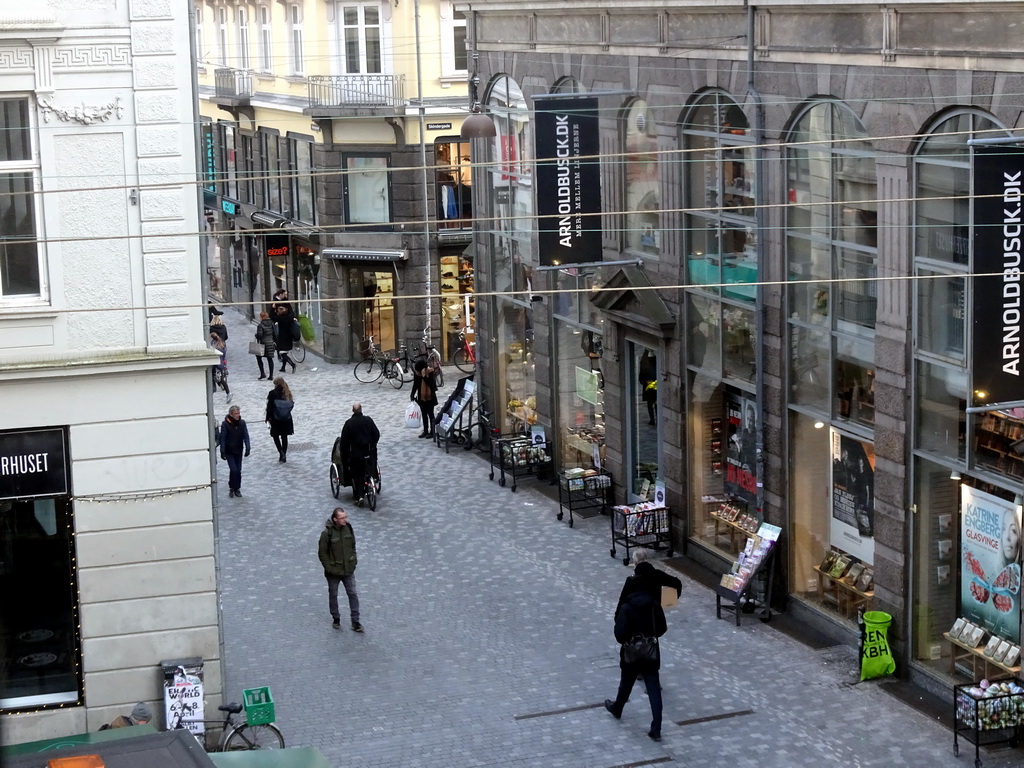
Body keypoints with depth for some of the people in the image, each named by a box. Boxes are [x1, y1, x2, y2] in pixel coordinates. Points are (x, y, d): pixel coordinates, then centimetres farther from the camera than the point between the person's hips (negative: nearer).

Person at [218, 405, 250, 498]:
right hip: (229, 452, -3)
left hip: (239, 451, 3)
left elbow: (246, 436, -2)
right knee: (233, 470, -12)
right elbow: (222, 438, -9)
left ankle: (237, 489, 20)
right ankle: (231, 488, 5)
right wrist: (222, 452, -11)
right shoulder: (225, 424, -13)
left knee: (238, 471, 6)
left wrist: (247, 448, -11)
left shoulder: (242, 423, -4)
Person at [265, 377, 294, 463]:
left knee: (275, 436, 12)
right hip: (287, 418, 3)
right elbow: (292, 405, 4)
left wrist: (267, 418, 0)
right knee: (284, 436, 11)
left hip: (276, 419, -3)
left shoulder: (272, 393, -12)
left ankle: (281, 452, -6)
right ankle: (284, 456, 16)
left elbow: (269, 407, -11)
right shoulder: (288, 393, -2)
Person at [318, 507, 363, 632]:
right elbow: (322, 552, -13)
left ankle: (355, 622, 9)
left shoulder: (348, 528, -5)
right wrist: (329, 568, -15)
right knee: (333, 595, 14)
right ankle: (336, 618, 33)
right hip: (334, 572, -3)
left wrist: (353, 561, 5)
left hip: (348, 570, 3)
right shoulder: (327, 533, -20)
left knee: (353, 594, 2)